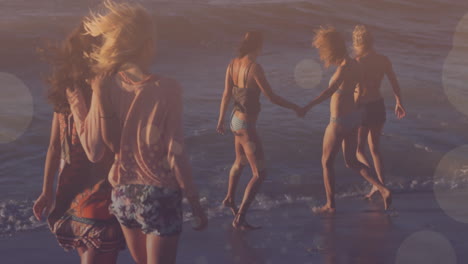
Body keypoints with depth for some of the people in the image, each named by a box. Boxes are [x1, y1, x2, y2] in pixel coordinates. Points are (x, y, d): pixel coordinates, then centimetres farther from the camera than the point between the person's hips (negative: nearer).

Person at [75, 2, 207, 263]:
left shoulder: (105, 86, -7)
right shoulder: (166, 89, -18)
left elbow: (95, 146, -9)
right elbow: (176, 156, -17)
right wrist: (196, 205, -5)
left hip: (123, 195, 5)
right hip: (159, 196, -5)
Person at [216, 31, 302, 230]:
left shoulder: (233, 64, -2)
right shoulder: (254, 68, -24)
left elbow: (226, 94, 3)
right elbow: (271, 97, -21)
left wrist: (221, 120, 13)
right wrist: (294, 107, -7)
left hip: (236, 120, 9)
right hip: (247, 126, -9)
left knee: (240, 162, 31)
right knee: (259, 174, -2)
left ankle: (229, 199, 51)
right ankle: (239, 218, -4)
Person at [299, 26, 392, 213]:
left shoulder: (344, 68, -23)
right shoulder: (354, 65, 4)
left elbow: (330, 91, -40)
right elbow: (360, 87, 23)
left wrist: (309, 106, -51)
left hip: (339, 122, -9)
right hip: (353, 117, 9)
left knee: (327, 162, 9)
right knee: (351, 161, 19)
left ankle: (330, 204, 19)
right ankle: (383, 190, 7)